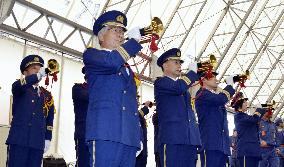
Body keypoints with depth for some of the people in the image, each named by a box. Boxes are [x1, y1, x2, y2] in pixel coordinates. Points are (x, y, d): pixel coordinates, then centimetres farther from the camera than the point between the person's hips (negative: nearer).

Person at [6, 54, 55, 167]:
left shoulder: (47, 95, 17)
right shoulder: (19, 90, 6)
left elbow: (49, 119, 15)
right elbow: (18, 85, -20)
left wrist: (47, 139, 5)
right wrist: (38, 76, -35)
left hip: (38, 143, 4)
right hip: (18, 140, -3)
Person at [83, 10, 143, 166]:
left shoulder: (125, 66, 31)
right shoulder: (91, 54, 10)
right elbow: (112, 61, -14)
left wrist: (137, 136, 18)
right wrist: (133, 40, -4)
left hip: (129, 134, 7)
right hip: (107, 130, -7)